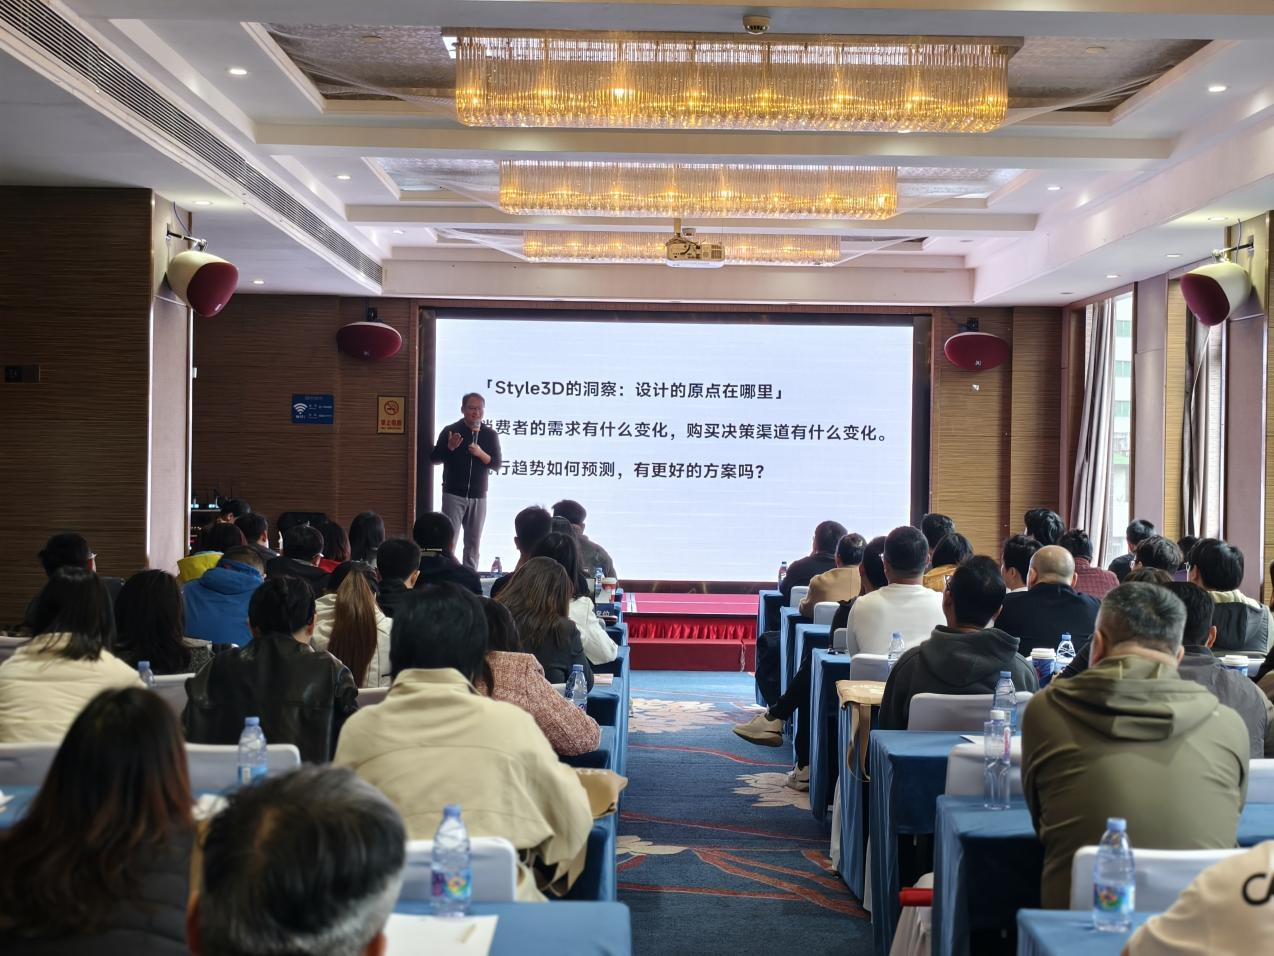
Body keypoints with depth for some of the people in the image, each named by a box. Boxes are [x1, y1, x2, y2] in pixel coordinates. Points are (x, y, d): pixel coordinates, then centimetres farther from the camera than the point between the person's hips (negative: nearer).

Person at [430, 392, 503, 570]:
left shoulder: (490, 435, 6)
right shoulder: (450, 430, 1)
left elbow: (497, 465, 2)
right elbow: (434, 458, 2)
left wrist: (481, 454, -16)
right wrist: (449, 447, -17)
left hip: (478, 496, 3)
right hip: (453, 494, -2)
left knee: (474, 542, 6)